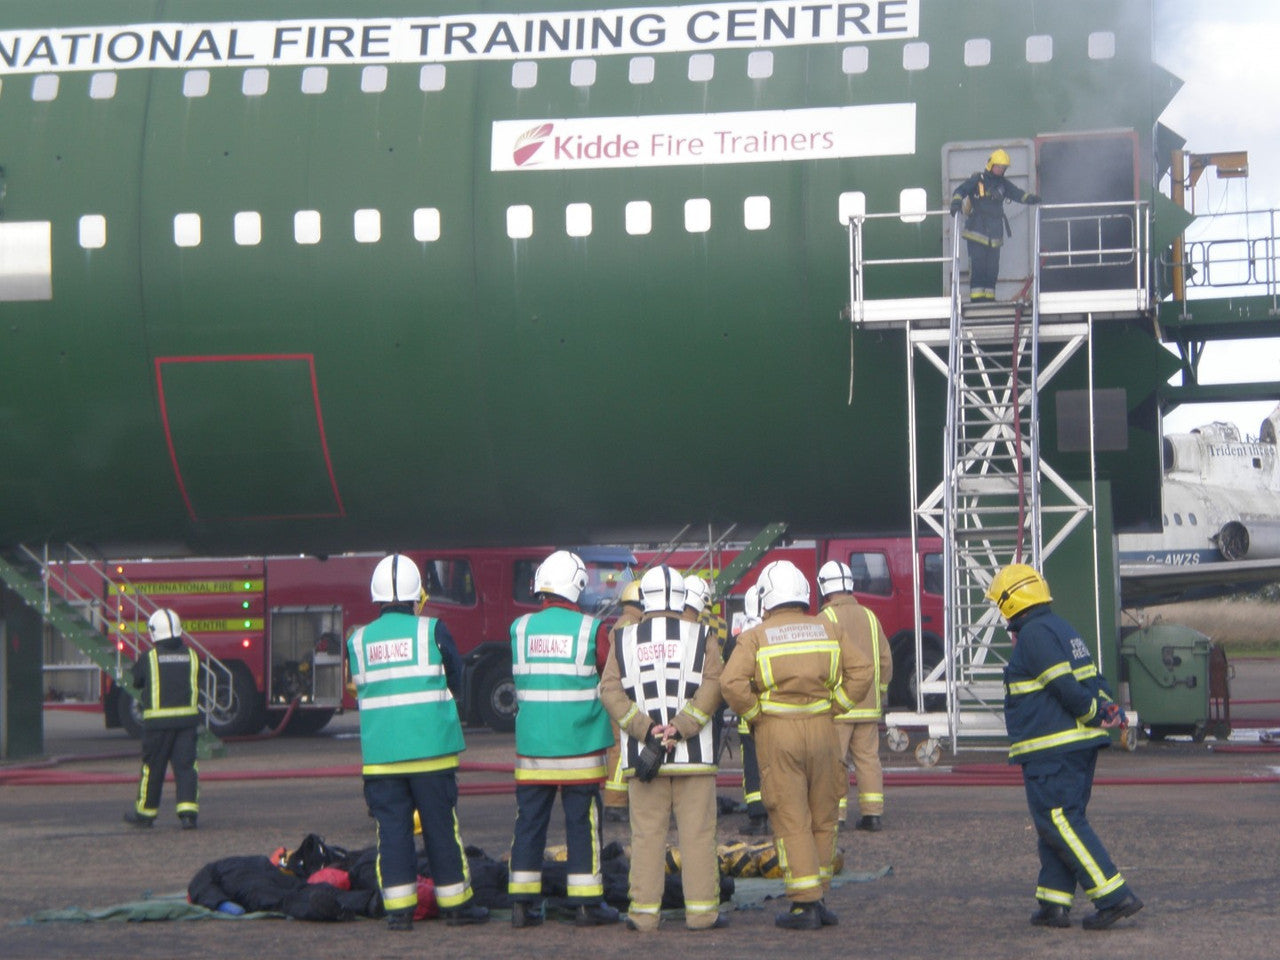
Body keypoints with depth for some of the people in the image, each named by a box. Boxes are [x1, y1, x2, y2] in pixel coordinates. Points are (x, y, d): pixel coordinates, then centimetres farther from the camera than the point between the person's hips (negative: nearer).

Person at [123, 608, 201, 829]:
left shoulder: (149, 658, -5)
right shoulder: (191, 656, 5)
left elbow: (136, 681, 9)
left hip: (158, 720, -2)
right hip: (187, 717, 2)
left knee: (153, 767, 7)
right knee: (186, 765, 2)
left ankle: (145, 812, 19)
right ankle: (188, 810, -9)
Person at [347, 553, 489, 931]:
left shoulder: (358, 640, 3)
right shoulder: (432, 631, -5)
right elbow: (455, 680, 6)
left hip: (380, 753, 2)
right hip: (431, 747, -2)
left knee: (392, 828, 5)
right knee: (441, 827, 5)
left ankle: (399, 908, 3)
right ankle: (456, 904, 11)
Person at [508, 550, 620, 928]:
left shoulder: (520, 629, 1)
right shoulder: (591, 629, -8)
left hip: (532, 745, 3)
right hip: (579, 745, -3)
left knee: (529, 822, 7)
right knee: (582, 823, 3)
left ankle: (522, 903, 7)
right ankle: (587, 903, 6)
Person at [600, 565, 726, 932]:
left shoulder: (624, 639, 6)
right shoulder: (701, 636, 2)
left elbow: (610, 690, -3)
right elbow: (712, 685, -11)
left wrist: (647, 730, -8)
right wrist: (679, 729, -13)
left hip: (641, 753, 2)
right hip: (693, 753, -2)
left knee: (647, 834, 6)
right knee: (697, 833, 3)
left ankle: (644, 912, 5)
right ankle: (701, 911, 2)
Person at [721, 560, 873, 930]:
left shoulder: (755, 637, -3)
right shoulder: (829, 629, 5)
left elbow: (732, 683, -16)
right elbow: (861, 671, -3)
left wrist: (754, 716, -2)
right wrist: (836, 706, 4)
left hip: (776, 733, -3)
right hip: (822, 730, 3)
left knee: (791, 820, 0)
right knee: (822, 819, 13)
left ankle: (805, 904, -3)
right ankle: (816, 899, 16)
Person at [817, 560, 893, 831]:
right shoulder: (869, 617, 8)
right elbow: (886, 660, 11)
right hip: (868, 705, 5)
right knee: (868, 758, 9)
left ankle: (834, 816, -6)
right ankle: (872, 812, 9)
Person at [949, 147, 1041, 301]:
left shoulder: (1003, 184, 14)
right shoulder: (977, 180, 0)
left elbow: (1017, 193, 4)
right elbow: (960, 191, -9)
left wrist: (1030, 198, -17)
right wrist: (956, 202, -30)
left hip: (994, 233, 5)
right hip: (976, 230, -5)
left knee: (993, 266, 6)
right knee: (977, 264, -10)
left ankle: (989, 295, 12)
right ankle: (976, 296, -11)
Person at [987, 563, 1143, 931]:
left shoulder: (1033, 634, -14)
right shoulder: (1061, 628, 18)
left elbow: (1065, 686, -19)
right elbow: (1094, 680, 15)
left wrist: (1094, 713, -6)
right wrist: (1111, 710, 4)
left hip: (1051, 750, -10)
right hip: (1081, 745, 10)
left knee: (1059, 824, -8)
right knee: (1061, 823, 12)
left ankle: (1115, 896, -14)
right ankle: (1054, 904, 13)